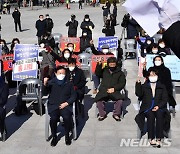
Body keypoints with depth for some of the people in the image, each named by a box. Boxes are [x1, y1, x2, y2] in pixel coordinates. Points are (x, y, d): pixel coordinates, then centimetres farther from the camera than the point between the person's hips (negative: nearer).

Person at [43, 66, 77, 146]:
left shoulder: (69, 84, 12)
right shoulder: (51, 83, 7)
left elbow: (73, 95, 11)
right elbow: (45, 92, -6)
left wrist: (66, 103, -6)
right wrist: (45, 85, -28)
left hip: (65, 105, 1)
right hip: (53, 105, 0)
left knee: (67, 117, -29)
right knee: (53, 118, -28)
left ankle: (67, 136, -5)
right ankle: (54, 137, -6)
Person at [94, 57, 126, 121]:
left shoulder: (120, 73, 14)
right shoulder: (104, 71, 20)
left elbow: (122, 83, 6)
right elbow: (97, 73, 5)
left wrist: (114, 89, -10)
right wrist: (99, 64, -11)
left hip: (114, 91, -1)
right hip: (103, 91, 1)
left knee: (120, 100, -30)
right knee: (98, 100, -28)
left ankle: (116, 114, -4)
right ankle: (102, 114, -2)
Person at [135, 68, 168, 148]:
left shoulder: (162, 87, 18)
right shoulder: (144, 86, 17)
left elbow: (165, 99, 9)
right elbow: (139, 94, 0)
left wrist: (158, 106, -8)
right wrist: (138, 83, -11)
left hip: (158, 107, 0)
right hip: (147, 108, 0)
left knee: (159, 114, -33)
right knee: (150, 115, -33)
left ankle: (158, 139, -35)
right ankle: (151, 138, -33)